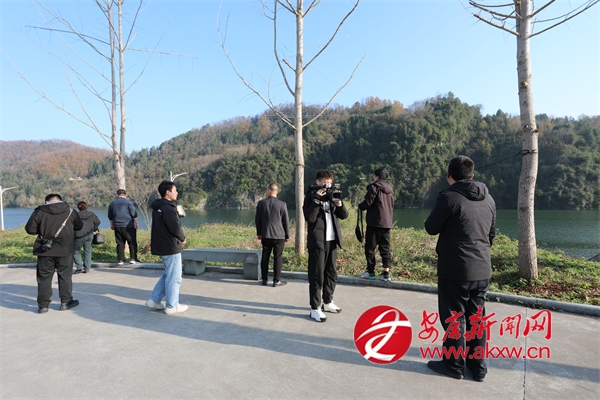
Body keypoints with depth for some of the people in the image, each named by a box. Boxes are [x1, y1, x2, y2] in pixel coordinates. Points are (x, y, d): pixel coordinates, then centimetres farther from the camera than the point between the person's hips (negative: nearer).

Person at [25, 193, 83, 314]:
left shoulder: (39, 212, -4)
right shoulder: (70, 211, -1)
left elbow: (30, 229, -3)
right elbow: (79, 226, 7)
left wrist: (42, 230, 14)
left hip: (45, 250, 0)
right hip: (65, 250, 0)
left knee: (44, 277, 10)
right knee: (65, 276, 10)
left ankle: (43, 305, 14)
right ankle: (66, 302, 16)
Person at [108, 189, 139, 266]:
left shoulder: (112, 204, 11)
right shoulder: (128, 202, -7)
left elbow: (110, 217, 21)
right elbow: (134, 215, -8)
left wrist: (112, 225, 32)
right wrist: (136, 223, 1)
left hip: (117, 227, 5)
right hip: (128, 226, -5)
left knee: (120, 244, 9)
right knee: (132, 243, 2)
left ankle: (121, 260, 9)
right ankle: (133, 258, 0)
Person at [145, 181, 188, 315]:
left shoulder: (158, 207, 11)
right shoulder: (168, 209, -21)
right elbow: (176, 228, -21)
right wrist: (182, 238, -3)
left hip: (162, 246, 10)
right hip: (171, 247, -10)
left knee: (168, 275, 22)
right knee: (174, 277, 2)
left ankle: (154, 300, 25)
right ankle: (172, 306, 13)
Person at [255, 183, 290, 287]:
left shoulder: (261, 203, 0)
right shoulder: (282, 204, -9)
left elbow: (257, 219, 6)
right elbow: (286, 221, -4)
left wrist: (259, 233, 17)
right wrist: (287, 235, 7)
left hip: (265, 235, 3)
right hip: (279, 235, -3)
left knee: (265, 257, 11)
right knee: (278, 258, 4)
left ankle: (265, 279, 18)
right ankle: (276, 281, 8)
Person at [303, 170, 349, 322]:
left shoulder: (332, 195, 12)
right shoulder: (311, 196, -4)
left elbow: (344, 215, 6)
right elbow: (309, 218, -17)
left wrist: (339, 203, -10)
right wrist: (317, 200, -21)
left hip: (332, 241, 6)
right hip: (317, 241, -6)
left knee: (331, 274, 15)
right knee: (317, 276, -3)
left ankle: (327, 302, 30)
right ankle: (315, 308, 6)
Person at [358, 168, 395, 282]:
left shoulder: (374, 187, -7)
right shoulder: (390, 189, 15)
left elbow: (368, 202, -13)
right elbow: (391, 206, 19)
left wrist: (360, 206, 5)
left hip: (375, 222, -6)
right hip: (387, 222, 7)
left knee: (370, 247, 4)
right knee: (385, 248, 8)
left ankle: (370, 272, 9)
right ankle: (386, 273, 4)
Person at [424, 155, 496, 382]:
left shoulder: (448, 197, -16)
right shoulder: (488, 199, 6)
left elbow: (431, 228, -7)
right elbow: (491, 234, 16)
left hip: (455, 270, -6)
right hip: (482, 270, 7)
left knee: (454, 318, 7)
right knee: (476, 318, 17)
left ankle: (453, 364, 21)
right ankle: (478, 367, 28)